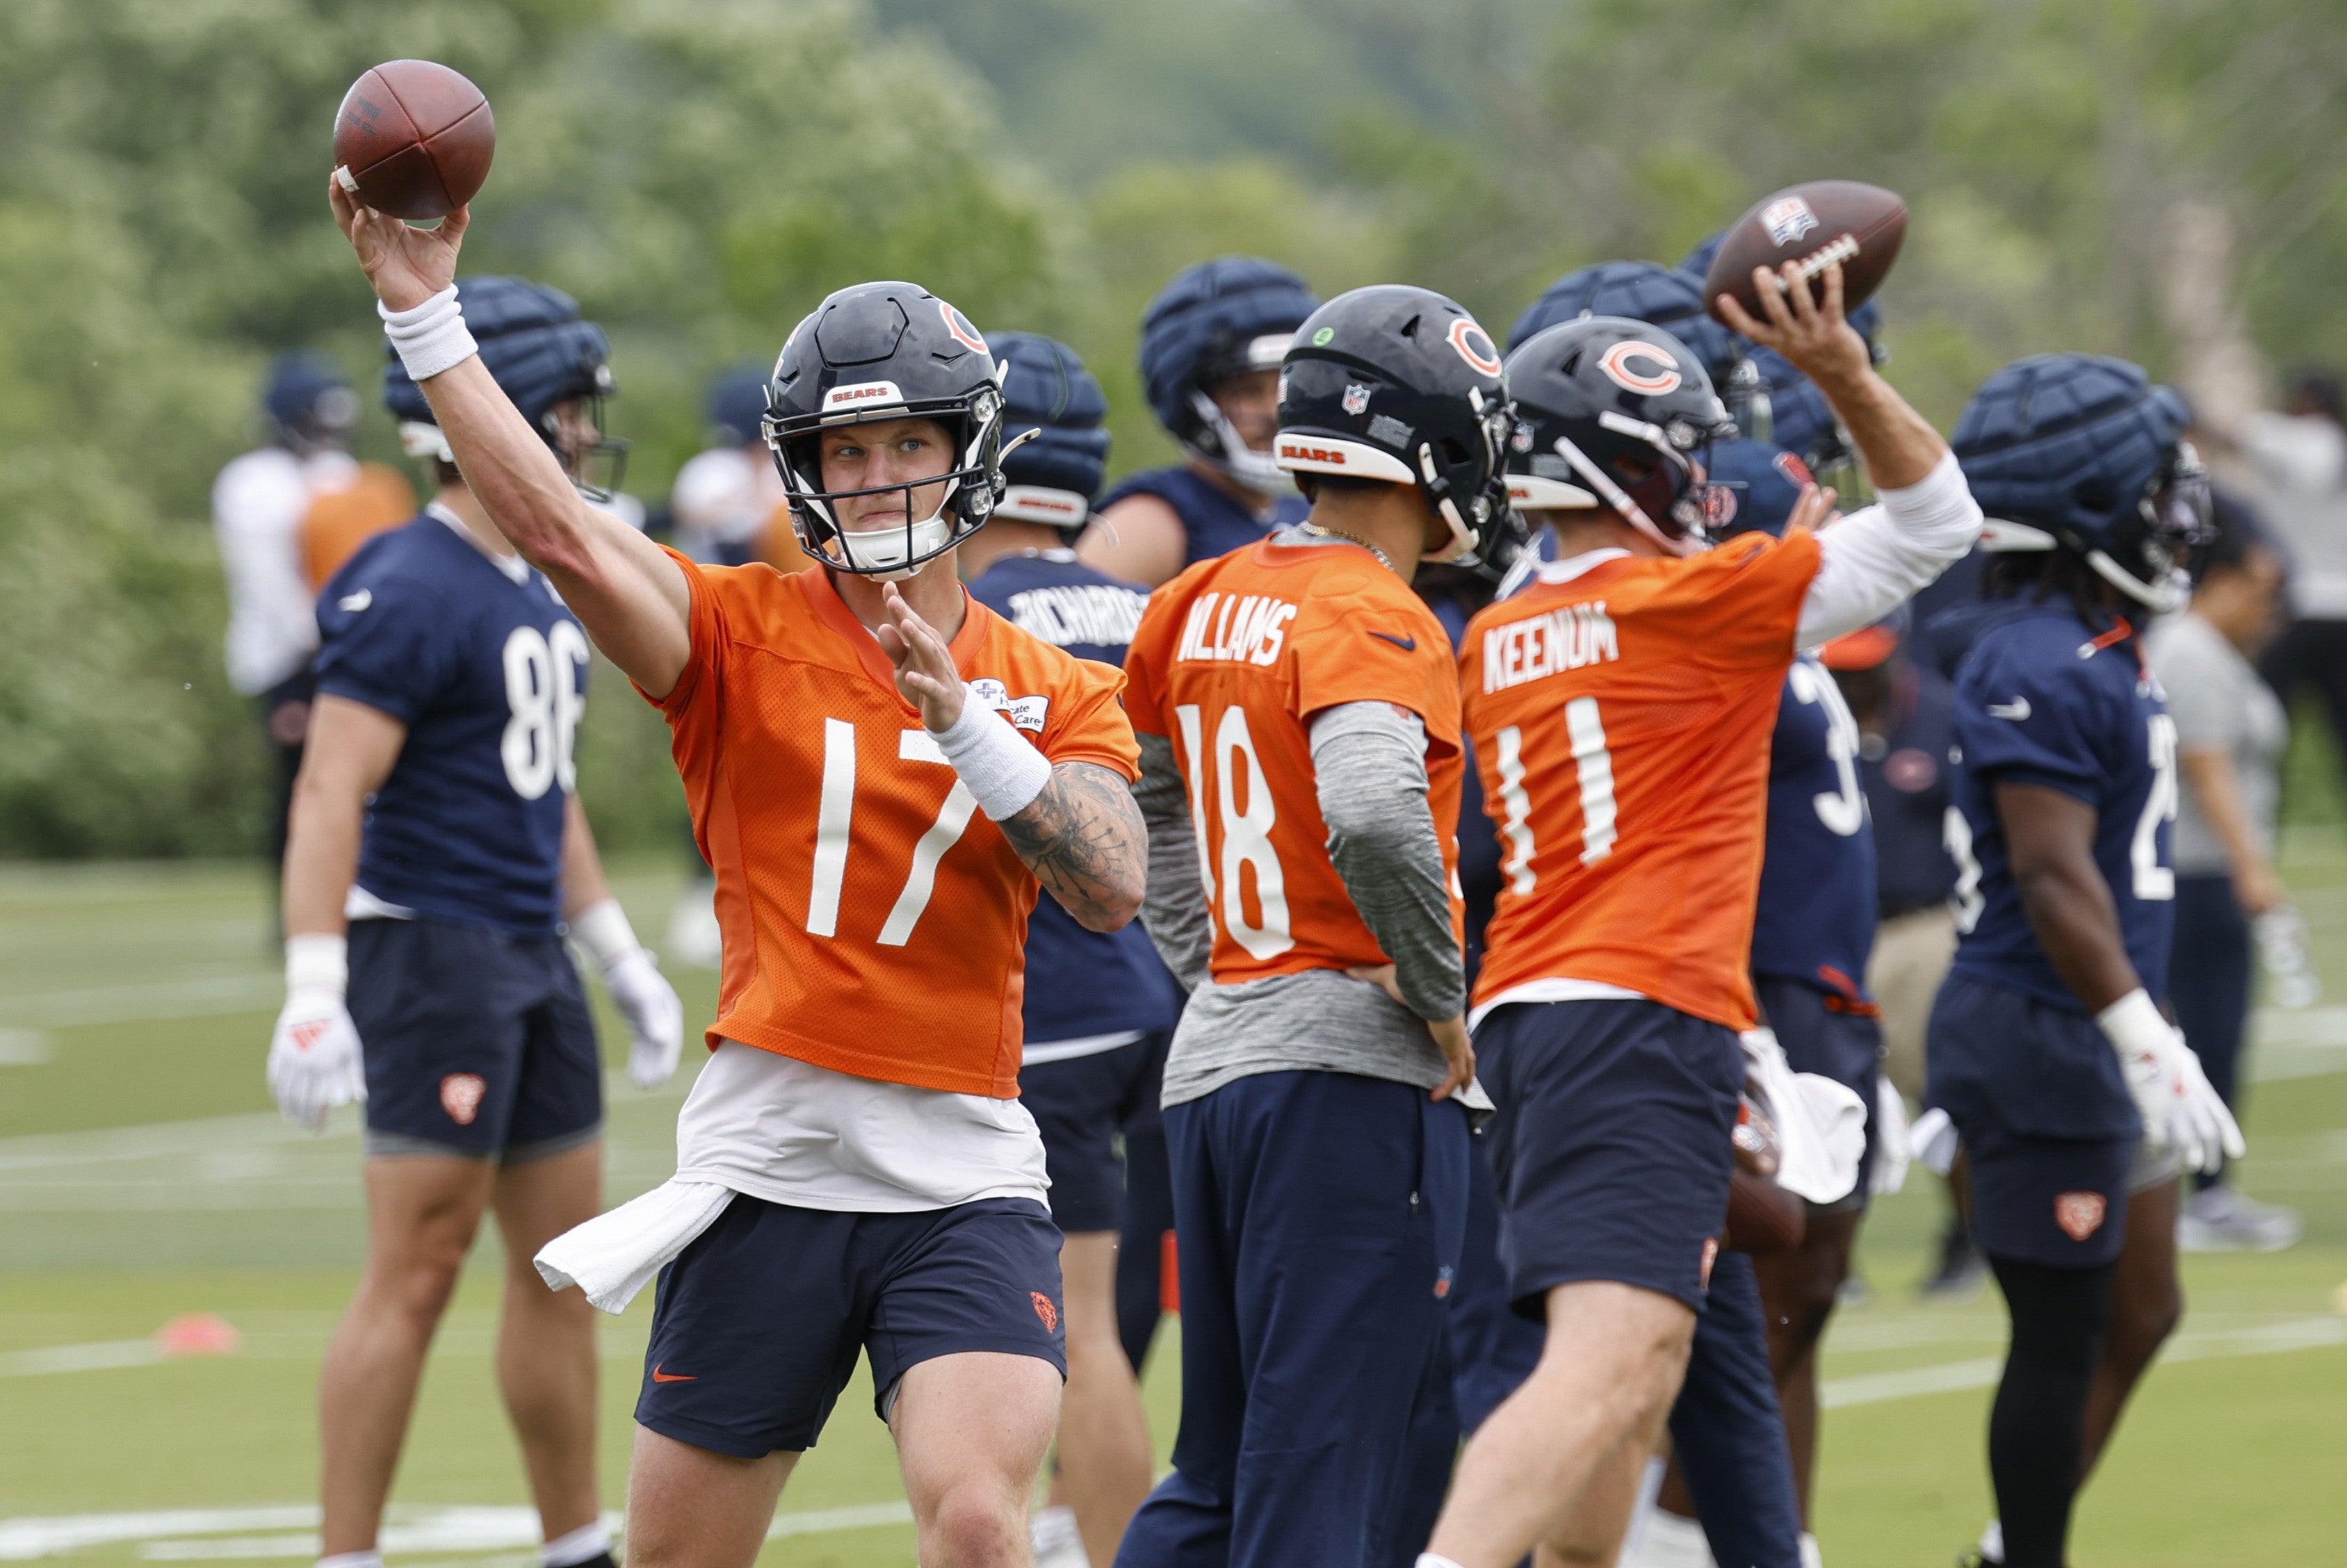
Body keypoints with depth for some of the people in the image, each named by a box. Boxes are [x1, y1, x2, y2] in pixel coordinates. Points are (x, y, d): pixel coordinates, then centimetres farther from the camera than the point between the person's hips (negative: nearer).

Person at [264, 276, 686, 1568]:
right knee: (417, 1276, -9)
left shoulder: (535, 590, 14)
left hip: (528, 952, 9)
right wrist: (314, 994, -29)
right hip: (429, 943, -9)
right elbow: (330, 796, -21)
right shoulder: (408, 593, -16)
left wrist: (623, 960, 25)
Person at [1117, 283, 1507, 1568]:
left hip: (1210, 1068, 8)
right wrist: (1440, 995, -17)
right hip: (1353, 1075, -8)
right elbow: (1375, 817, -32)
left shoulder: (1200, 604, 10)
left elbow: (1139, 801, 25)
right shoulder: (1370, 620, -14)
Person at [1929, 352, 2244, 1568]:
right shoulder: (2040, 667, -19)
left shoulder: (2100, 648, 13)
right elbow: (2056, 881, -24)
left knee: (2138, 1318, 16)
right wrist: (2151, 1052, -27)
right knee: (2063, 1338, -2)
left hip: (2096, 1042, 10)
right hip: (2043, 1038, -10)